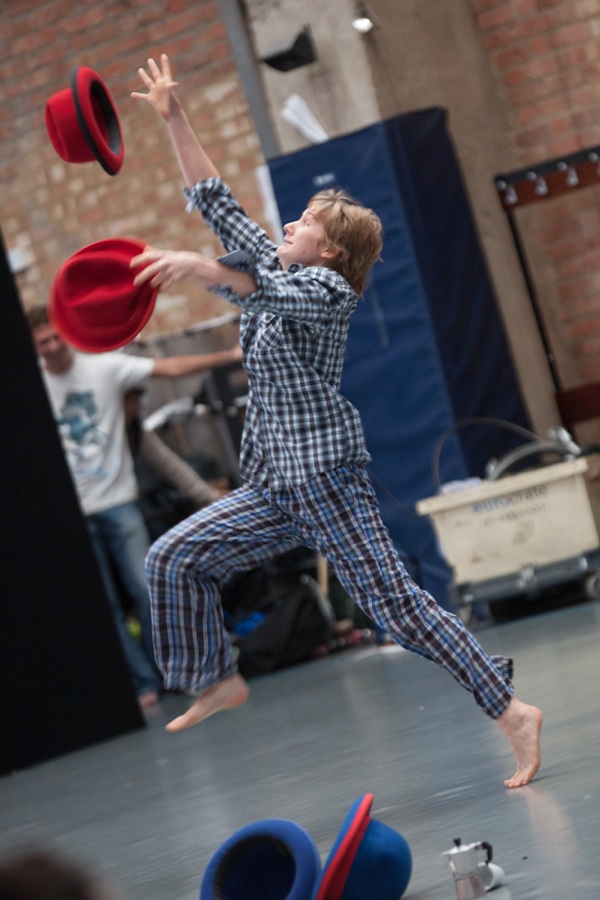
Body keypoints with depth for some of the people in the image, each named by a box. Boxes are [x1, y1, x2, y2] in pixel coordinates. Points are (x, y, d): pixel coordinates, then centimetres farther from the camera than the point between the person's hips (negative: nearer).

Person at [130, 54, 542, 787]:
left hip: (326, 477, -8)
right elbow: (215, 201, 15)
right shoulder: (272, 266, 13)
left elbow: (271, 294, -31)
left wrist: (200, 267, -43)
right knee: (174, 558, 6)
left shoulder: (328, 288, -8)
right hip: (275, 486, 8)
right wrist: (172, 119, 13)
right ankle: (218, 680, 20)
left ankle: (513, 713, -10)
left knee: (397, 606, -12)